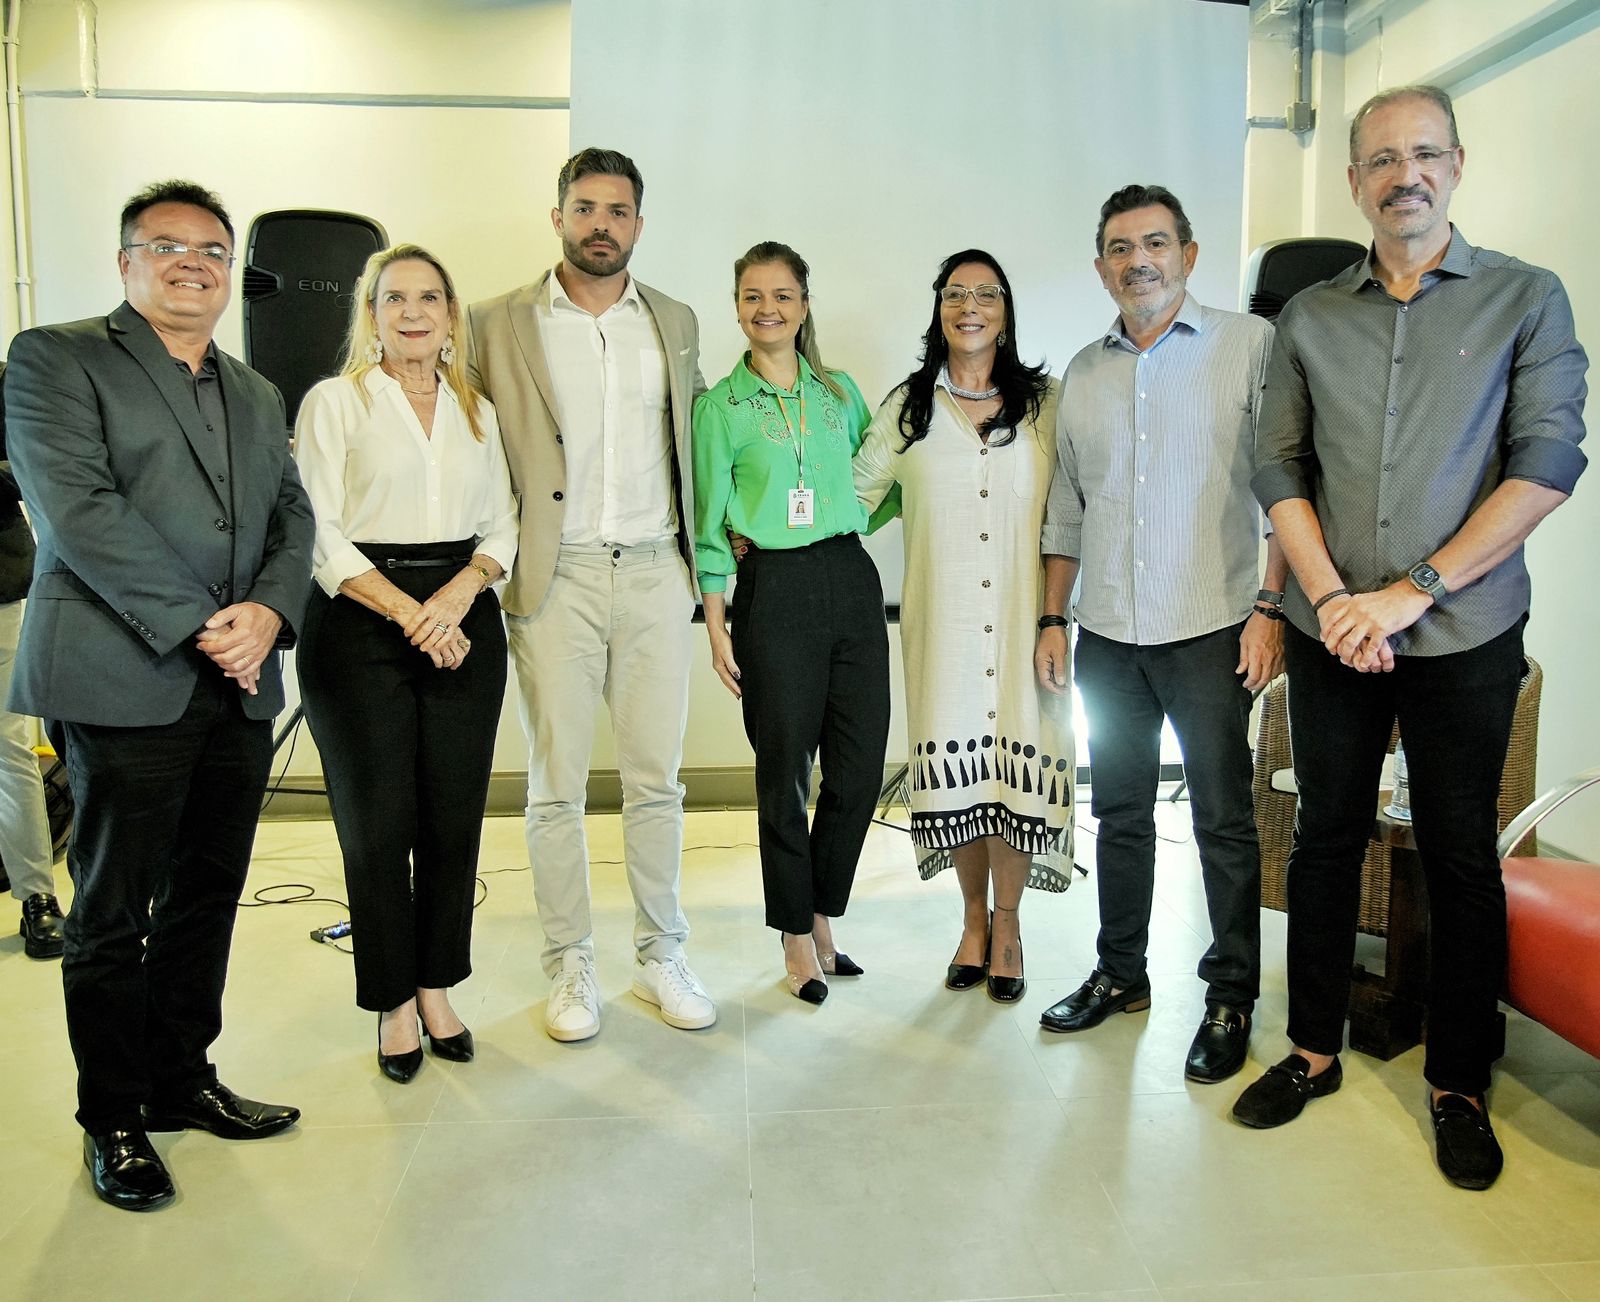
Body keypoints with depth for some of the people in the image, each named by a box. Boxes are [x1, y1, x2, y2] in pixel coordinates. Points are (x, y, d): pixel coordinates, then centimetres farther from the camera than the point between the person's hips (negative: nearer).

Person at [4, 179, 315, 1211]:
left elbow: (293, 523, 13)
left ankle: (183, 1082, 30)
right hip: (125, 684, -5)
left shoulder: (257, 396, 19)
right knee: (114, 915, 5)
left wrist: (268, 610, -8)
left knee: (207, 901, 13)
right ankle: (113, 1119, 21)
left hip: (239, 690, 6)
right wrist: (199, 624, -16)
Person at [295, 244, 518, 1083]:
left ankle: (437, 987, 22)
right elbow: (318, 536, -7)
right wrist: (409, 614, -14)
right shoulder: (334, 402, 1)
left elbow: (501, 528, 11)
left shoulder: (477, 410, 14)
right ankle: (393, 1003, 17)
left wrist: (459, 593, -9)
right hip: (360, 626, -3)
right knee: (378, 820, 1)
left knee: (455, 817, 5)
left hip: (463, 622, 4)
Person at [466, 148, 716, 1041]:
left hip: (655, 573, 2)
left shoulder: (676, 322, 13)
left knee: (658, 777, 7)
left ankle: (663, 955, 22)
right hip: (555, 579, -2)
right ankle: (571, 967, 18)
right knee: (557, 784, 3)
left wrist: (707, 535, 17)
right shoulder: (501, 325, 3)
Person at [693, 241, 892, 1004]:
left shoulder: (840, 391, 12)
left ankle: (823, 919, 25)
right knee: (785, 773, 4)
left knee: (861, 766, 4)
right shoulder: (719, 404, 2)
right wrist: (716, 625, -5)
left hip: (852, 581, 4)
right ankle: (797, 938, 21)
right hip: (774, 591, -4)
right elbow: (710, 523, 0)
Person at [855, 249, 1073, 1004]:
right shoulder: (908, 407, 10)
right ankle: (974, 918, 22)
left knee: (1018, 763, -3)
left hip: (1022, 621, -1)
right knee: (956, 761, 1)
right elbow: (851, 495, 13)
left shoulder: (1045, 402, 7)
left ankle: (1007, 924, 17)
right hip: (944, 622, 1)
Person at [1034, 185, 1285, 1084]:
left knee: (1225, 821, 3)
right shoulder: (1083, 374, 13)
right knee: (1120, 811, 13)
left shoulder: (1250, 345, -1)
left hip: (1211, 632, -4)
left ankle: (1232, 999, 18)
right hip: (1107, 636, 5)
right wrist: (1053, 619, 12)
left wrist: (1271, 608, -12)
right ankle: (1121, 975, 28)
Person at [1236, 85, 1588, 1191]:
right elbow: (1281, 469, 3)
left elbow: (1548, 465, -8)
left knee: (1461, 861, 6)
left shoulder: (1525, 299, 1)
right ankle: (1314, 1049, 27)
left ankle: (1459, 1086, 23)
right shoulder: (1310, 319, 8)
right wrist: (1330, 598, -10)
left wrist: (1414, 590, -15)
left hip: (1464, 640, -2)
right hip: (1334, 636, 2)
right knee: (1326, 840, 11)